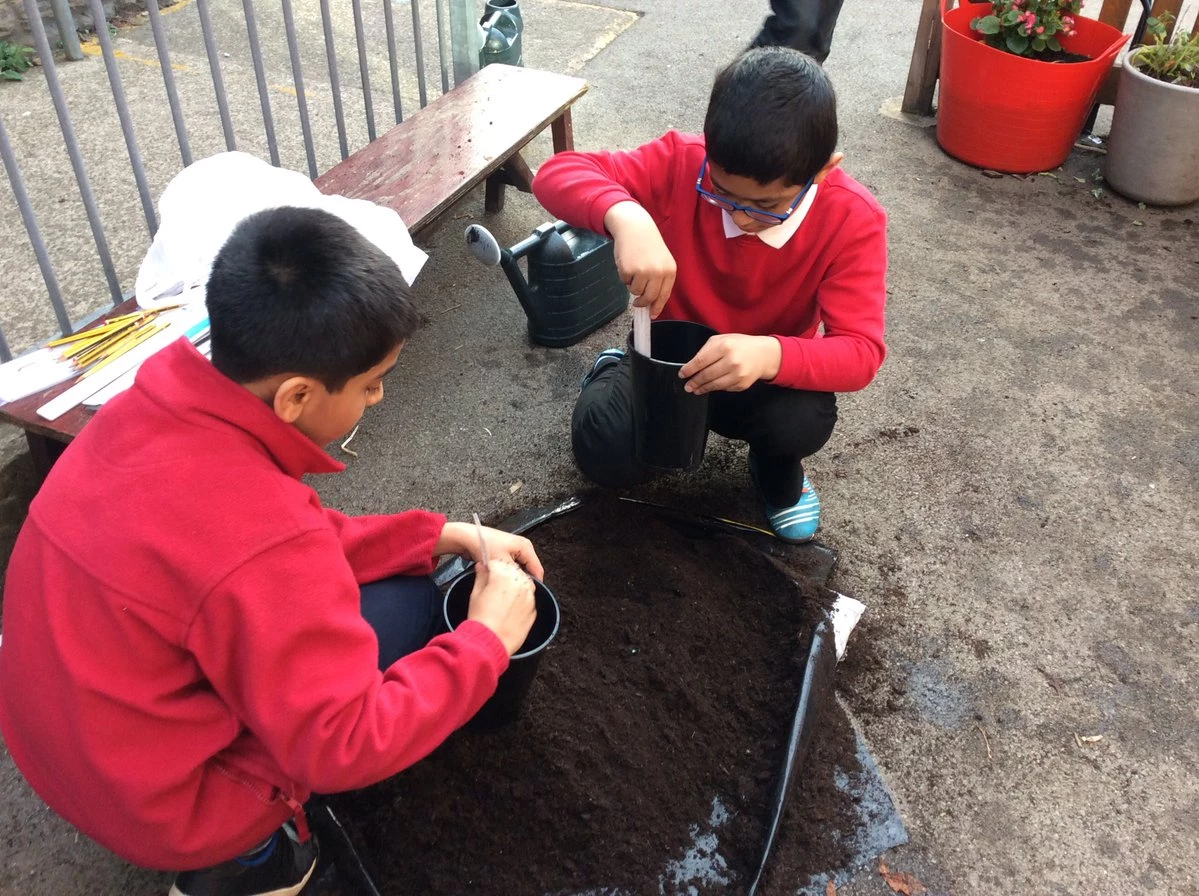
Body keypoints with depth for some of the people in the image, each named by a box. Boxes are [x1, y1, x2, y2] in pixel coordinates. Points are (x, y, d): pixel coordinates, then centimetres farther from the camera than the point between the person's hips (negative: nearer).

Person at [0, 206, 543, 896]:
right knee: (410, 604, -3)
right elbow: (347, 749, -25)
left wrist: (446, 536, -2)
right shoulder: (260, 536, -35)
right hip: (164, 809, -7)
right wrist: (486, 641, -15)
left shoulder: (158, 403, -11)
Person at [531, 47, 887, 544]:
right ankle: (614, 377, 12)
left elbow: (860, 351, -28)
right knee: (607, 455, -27)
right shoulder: (682, 165, -24)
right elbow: (558, 174, -28)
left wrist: (770, 355, -49)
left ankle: (776, 466, 7)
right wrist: (626, 217, -51)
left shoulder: (853, 221, -24)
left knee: (805, 421, -34)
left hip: (767, 372, 0)